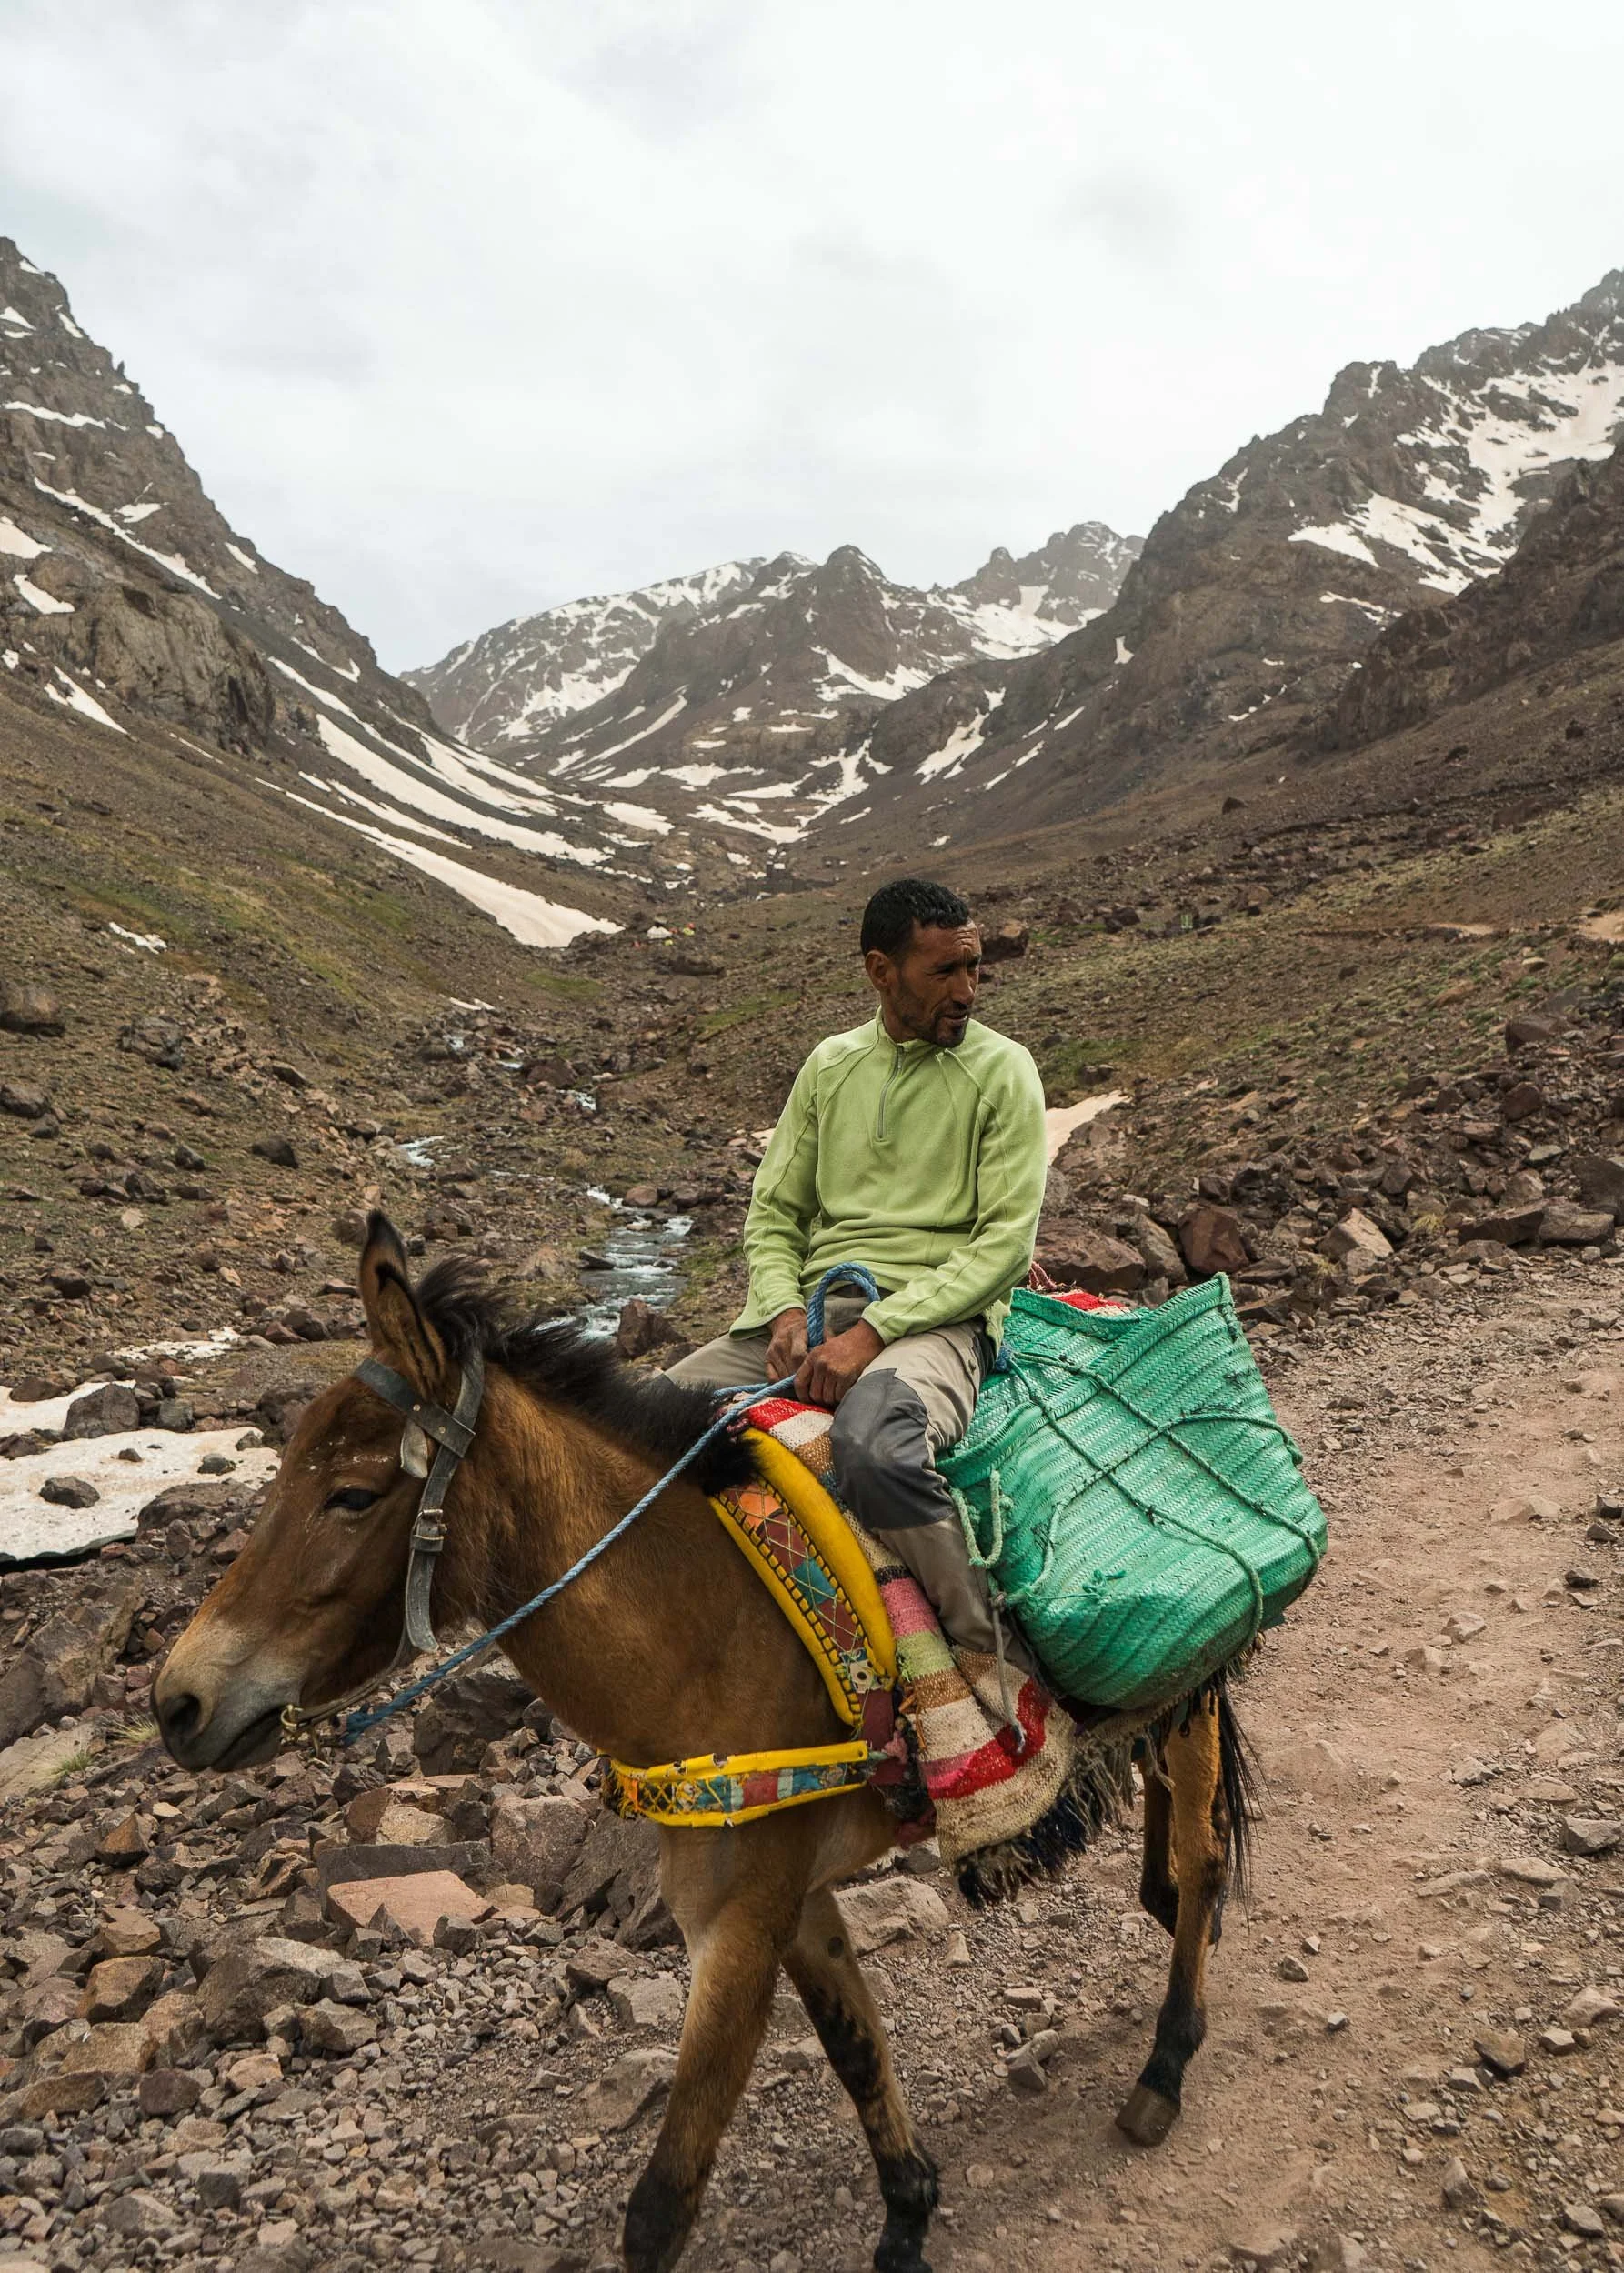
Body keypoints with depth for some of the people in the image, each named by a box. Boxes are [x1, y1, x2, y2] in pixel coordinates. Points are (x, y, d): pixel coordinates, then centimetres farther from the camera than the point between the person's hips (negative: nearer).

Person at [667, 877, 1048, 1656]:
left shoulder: (1001, 1069, 1)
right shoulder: (831, 1064, 14)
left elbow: (1006, 1241, -7)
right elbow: (773, 1210, 15)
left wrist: (873, 1331, -16)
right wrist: (786, 1311, -6)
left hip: (935, 1315, -5)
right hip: (809, 1307, 5)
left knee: (871, 1447, -39)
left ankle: (991, 1655, -22)